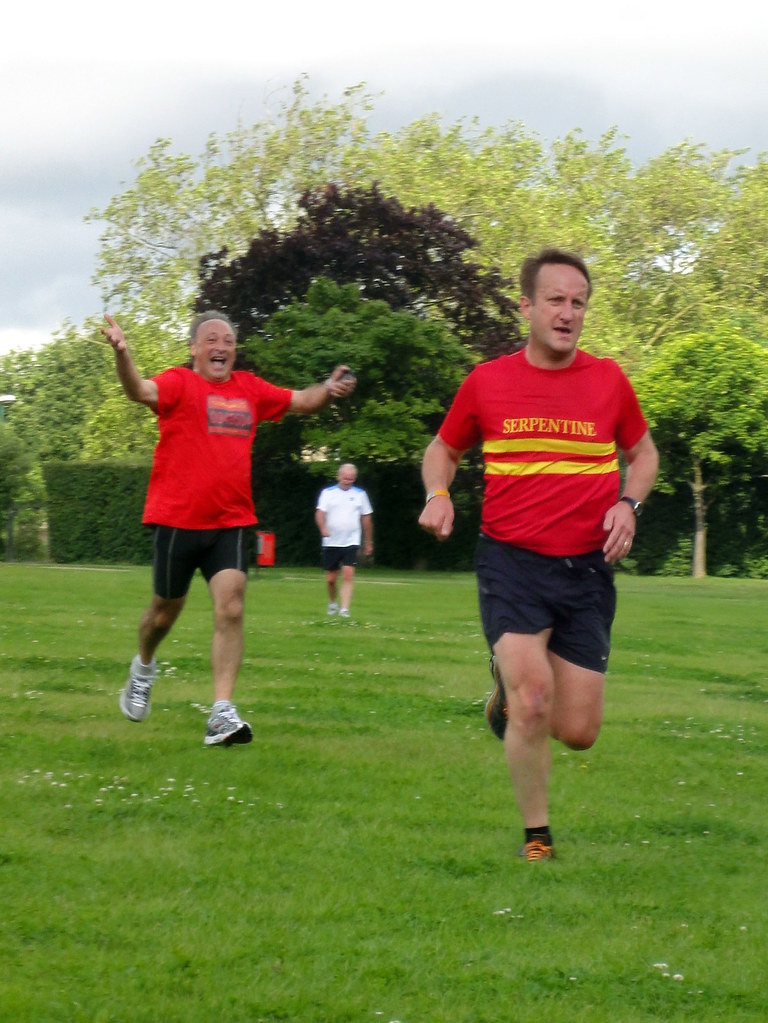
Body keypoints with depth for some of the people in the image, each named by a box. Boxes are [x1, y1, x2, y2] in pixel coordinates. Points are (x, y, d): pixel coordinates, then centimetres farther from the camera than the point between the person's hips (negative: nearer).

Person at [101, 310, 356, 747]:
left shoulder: (250, 389, 10)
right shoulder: (180, 383, -5)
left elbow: (299, 401, 21)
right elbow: (141, 391, -25)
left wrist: (329, 390, -1)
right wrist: (122, 354, -45)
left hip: (231, 522, 3)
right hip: (177, 518, -3)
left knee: (231, 610, -12)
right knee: (167, 608, 12)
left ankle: (222, 713, -13)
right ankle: (144, 667, 44)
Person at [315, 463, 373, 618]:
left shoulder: (360, 494, 8)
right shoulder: (328, 493, 2)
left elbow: (366, 518, 14)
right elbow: (320, 513, -10)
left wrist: (368, 543, 15)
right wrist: (323, 528, -31)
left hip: (351, 543, 0)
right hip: (331, 542, 0)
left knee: (348, 576, -14)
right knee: (331, 578, 8)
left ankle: (344, 609, -16)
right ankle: (332, 603, 32)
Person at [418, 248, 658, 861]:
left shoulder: (608, 380, 3)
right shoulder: (488, 381, 1)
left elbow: (643, 451, 18)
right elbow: (444, 448, 17)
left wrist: (628, 504, -2)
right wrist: (438, 494, -4)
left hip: (587, 569, 2)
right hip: (511, 562, -2)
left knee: (577, 733, 1)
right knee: (533, 701, -20)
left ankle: (511, 693, 36)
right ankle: (537, 839, 0)